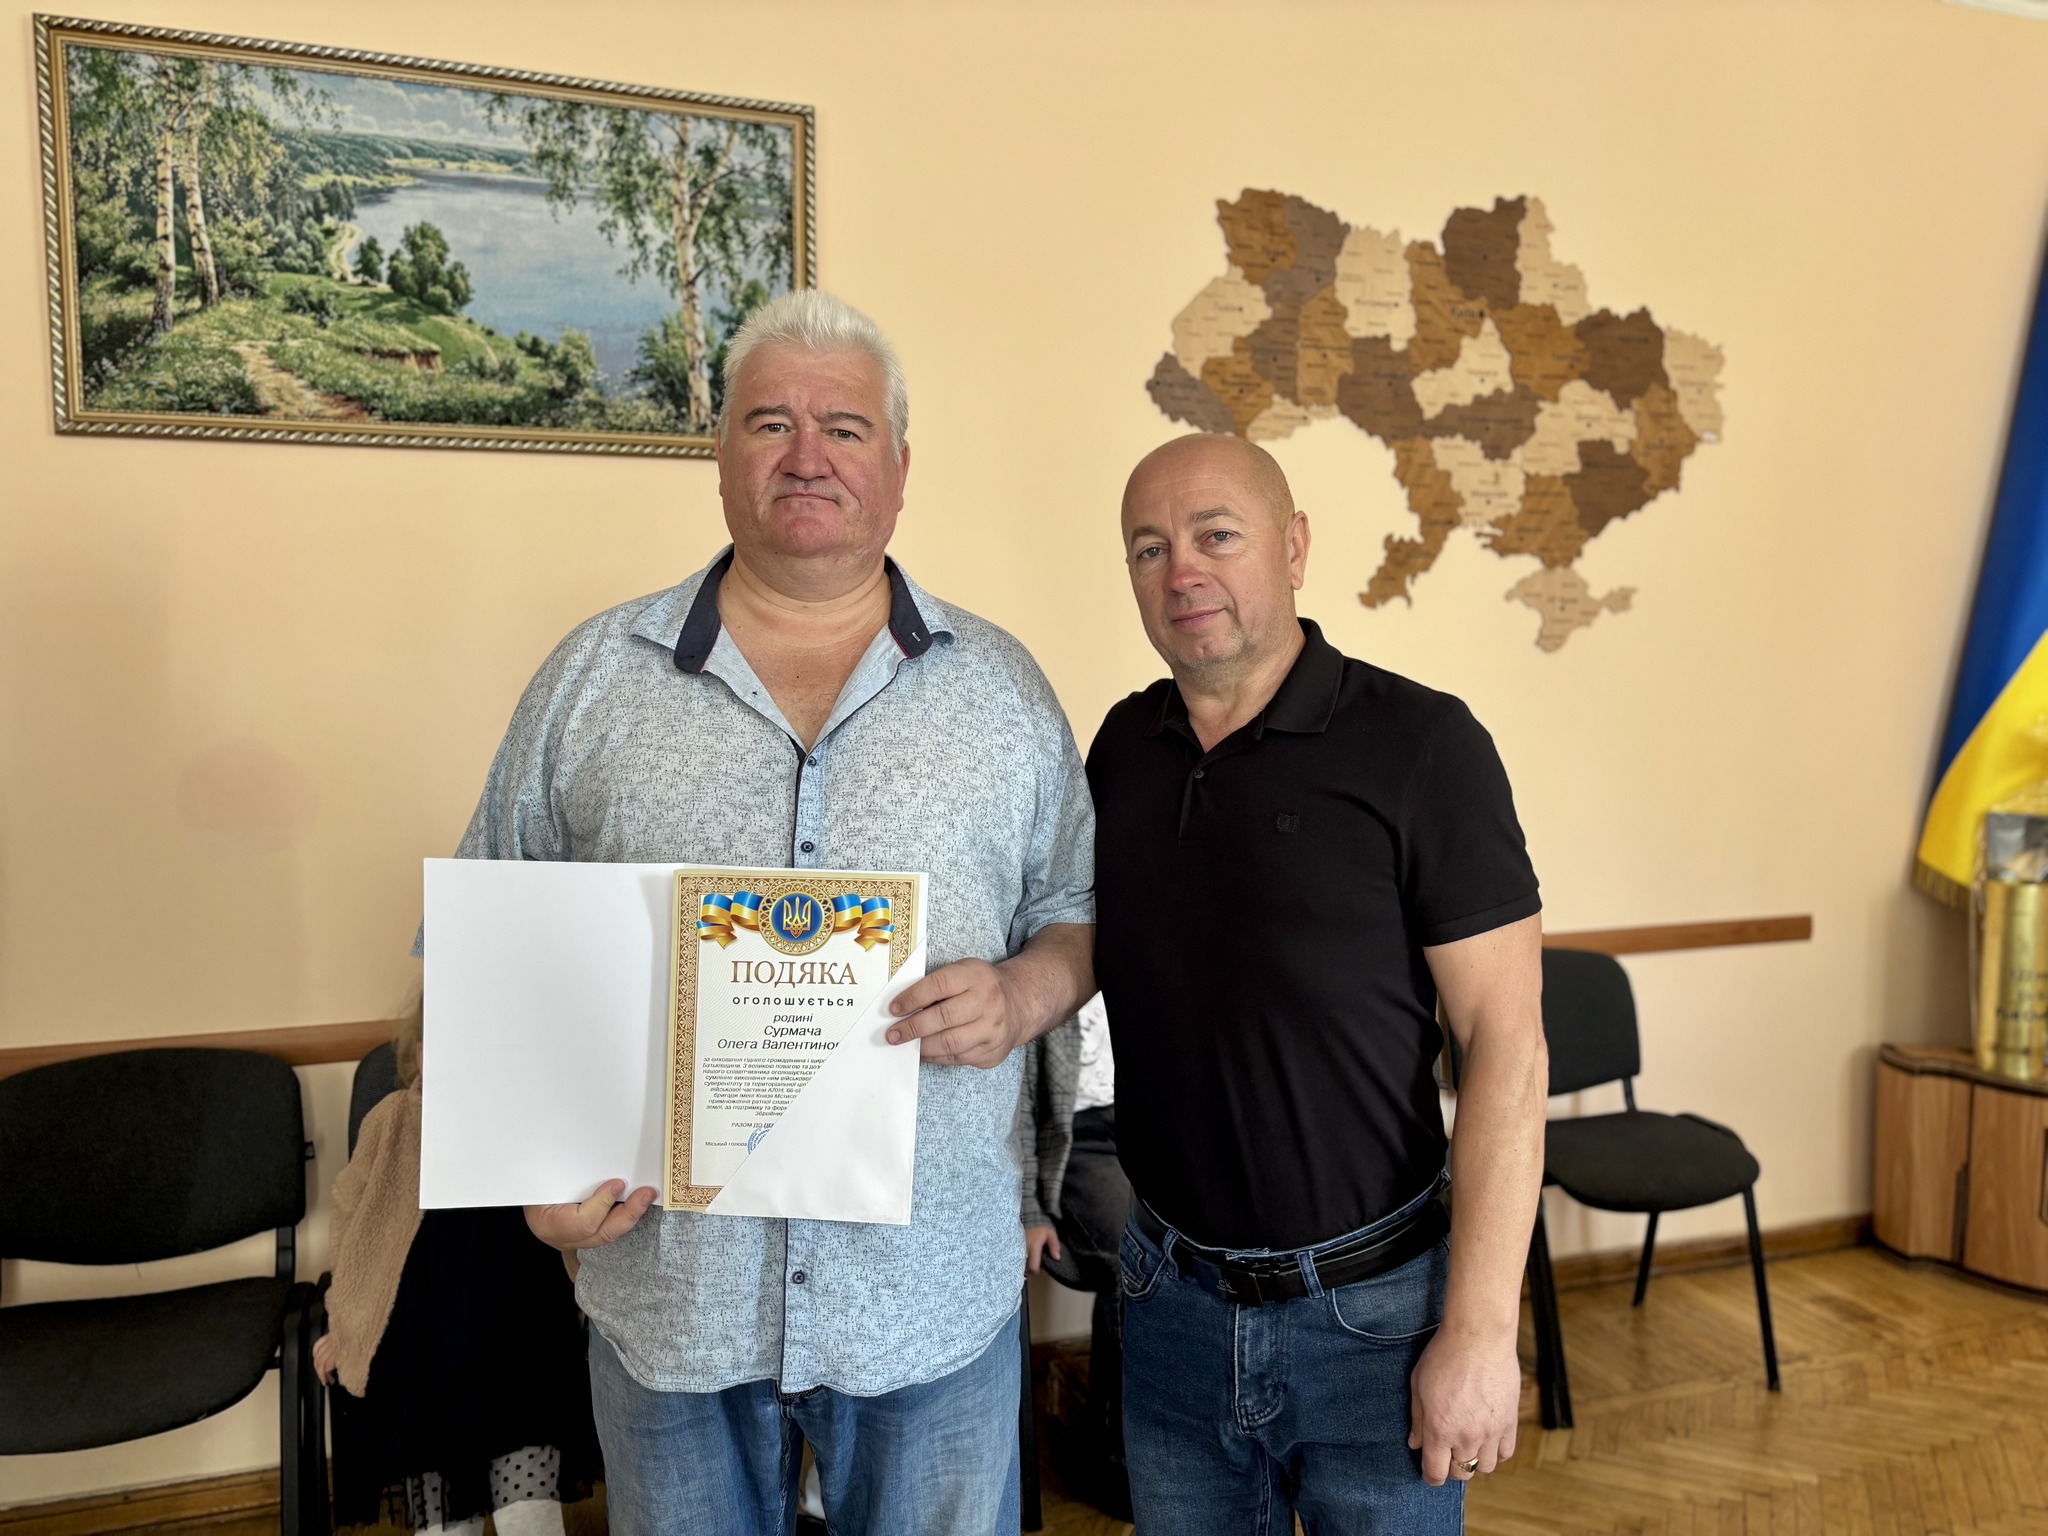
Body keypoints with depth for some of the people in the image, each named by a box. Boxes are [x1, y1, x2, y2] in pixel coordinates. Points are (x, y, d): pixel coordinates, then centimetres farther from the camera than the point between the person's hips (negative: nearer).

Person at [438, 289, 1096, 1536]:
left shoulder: (1000, 686, 3)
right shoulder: (591, 682, 1)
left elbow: (1082, 915, 8)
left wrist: (1022, 994, -14)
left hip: (936, 1293, 1)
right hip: (668, 1283, 0)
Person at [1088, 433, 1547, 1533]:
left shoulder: (1417, 744, -13)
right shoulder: (1123, 746, 2)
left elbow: (1505, 1043, -14)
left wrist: (1480, 1328, -16)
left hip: (1371, 1311, -4)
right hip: (1170, 1297, 4)